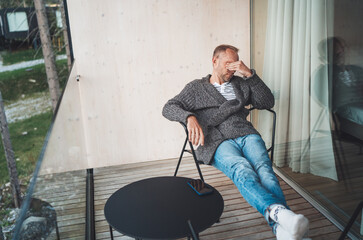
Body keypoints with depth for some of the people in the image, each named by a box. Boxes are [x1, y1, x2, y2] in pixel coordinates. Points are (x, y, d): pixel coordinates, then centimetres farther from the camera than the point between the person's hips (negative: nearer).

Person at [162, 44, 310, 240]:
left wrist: (250, 74, 8)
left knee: (264, 168, -31)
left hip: (245, 134, 3)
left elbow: (268, 102, 18)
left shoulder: (240, 84, 30)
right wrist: (189, 117, -12)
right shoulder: (196, 87, 22)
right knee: (242, 169, -36)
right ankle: (278, 211, -59)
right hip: (217, 141, -3)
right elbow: (169, 108, 10)